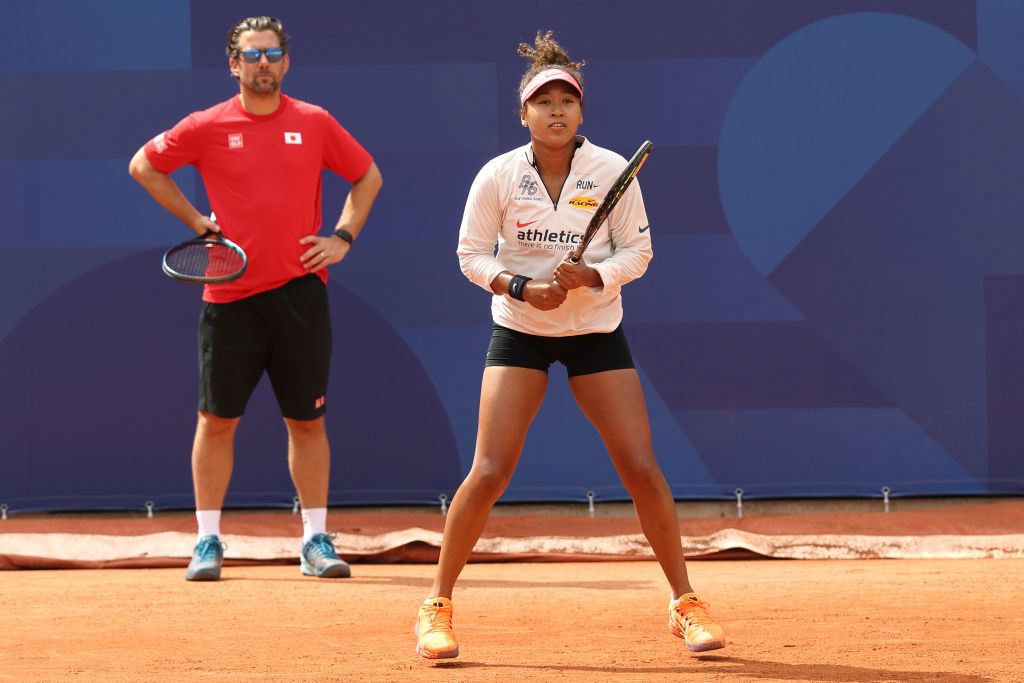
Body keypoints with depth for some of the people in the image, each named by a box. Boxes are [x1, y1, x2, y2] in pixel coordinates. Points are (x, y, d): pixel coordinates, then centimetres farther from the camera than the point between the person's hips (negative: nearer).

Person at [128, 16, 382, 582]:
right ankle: (208, 540, 11)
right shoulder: (207, 127, 1)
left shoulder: (315, 124, 4)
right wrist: (195, 220, 5)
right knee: (217, 419, 2)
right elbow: (143, 165, 13)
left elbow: (367, 176, 17)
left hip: (300, 292, 1)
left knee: (307, 421, 4)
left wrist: (343, 237, 5)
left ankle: (316, 540, 12)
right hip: (231, 295, -1)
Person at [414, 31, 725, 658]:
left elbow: (637, 251, -3)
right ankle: (438, 606, 3)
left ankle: (686, 604, 10)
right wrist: (522, 287, -20)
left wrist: (592, 278, -22)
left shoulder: (612, 172, -9)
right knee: (490, 473, -11)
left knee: (643, 470, -5)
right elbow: (472, 254, -3)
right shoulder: (498, 176, -10)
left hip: (597, 330, 1)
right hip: (520, 331, -1)